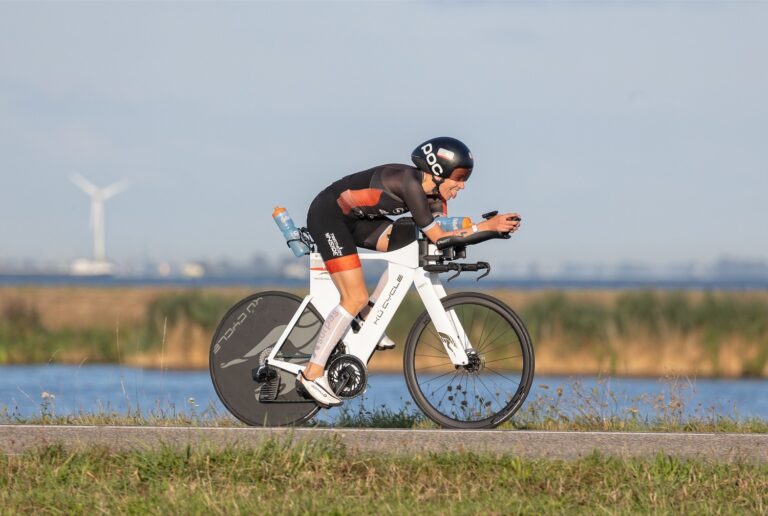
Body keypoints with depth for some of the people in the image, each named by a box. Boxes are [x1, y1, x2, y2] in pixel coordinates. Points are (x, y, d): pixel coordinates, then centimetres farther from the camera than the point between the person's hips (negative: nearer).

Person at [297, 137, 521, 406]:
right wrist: (486, 227, -23)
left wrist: (493, 224, -17)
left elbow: (445, 230, -6)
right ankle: (312, 373, -6)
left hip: (353, 217, 9)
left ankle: (367, 317, 9)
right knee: (356, 298, -13)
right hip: (327, 215, -9)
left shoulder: (432, 193, 0)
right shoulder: (410, 182, -27)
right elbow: (438, 237, -24)